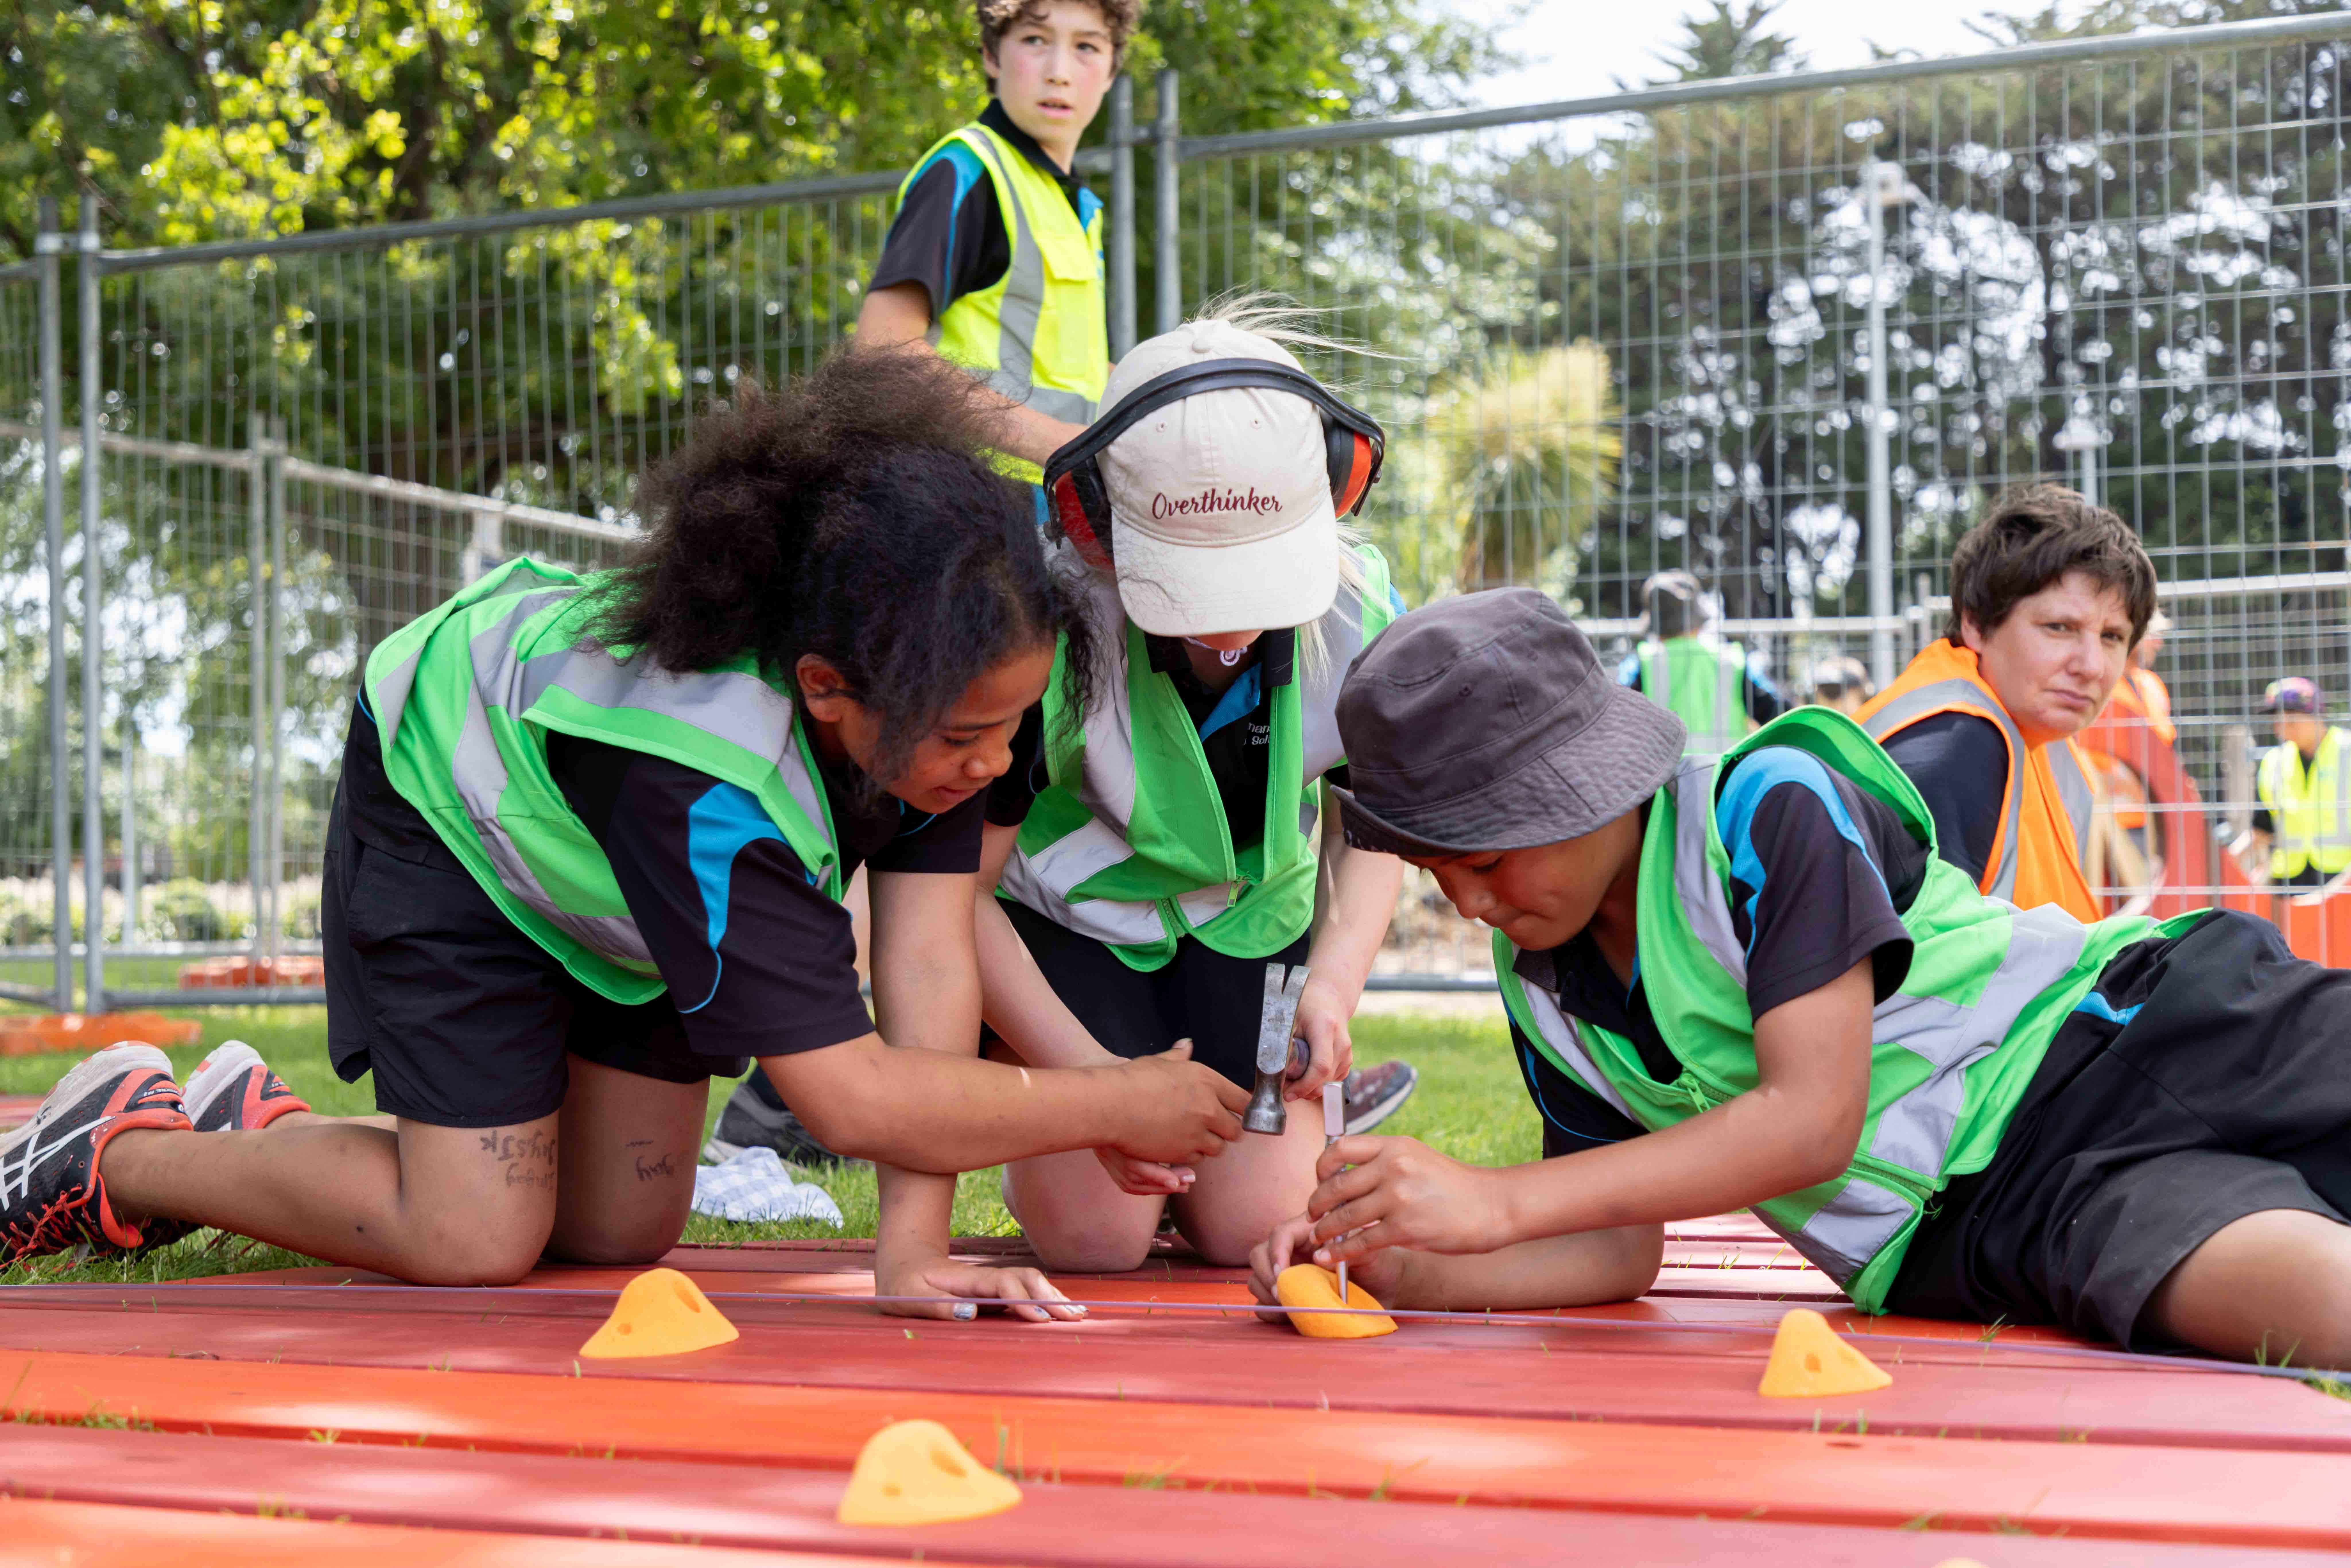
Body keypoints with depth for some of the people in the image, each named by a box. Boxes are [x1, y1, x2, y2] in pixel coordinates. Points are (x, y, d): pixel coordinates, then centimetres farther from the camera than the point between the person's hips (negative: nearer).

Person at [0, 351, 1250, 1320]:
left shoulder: (937, 673, -30)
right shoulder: (700, 773, -47)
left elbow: (928, 960, -31)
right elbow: (853, 1097, -46)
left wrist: (913, 1242, -37)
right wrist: (1120, 1106, -38)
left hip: (650, 874, 7)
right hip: (465, 807, -7)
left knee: (624, 1233, 8)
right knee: (476, 1244, -11)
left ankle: (266, 1129, 28)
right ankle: (123, 1148, 12)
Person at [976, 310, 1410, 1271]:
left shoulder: (1359, 610, -21)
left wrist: (1336, 978, -17)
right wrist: (1091, 1078, -25)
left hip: (1250, 920, 3)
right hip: (1063, 923, -3)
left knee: (1260, 1230, -8)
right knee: (1096, 1236, -13)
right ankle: (1033, 1159, 22)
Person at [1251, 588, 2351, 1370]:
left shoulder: (1771, 807, -11)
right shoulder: (1543, 986, 7)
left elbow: (1814, 1119, -19)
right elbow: (1620, 1251, 10)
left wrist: (1498, 1202, -23)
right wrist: (1396, 1268, -9)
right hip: (1997, 1219, 3)